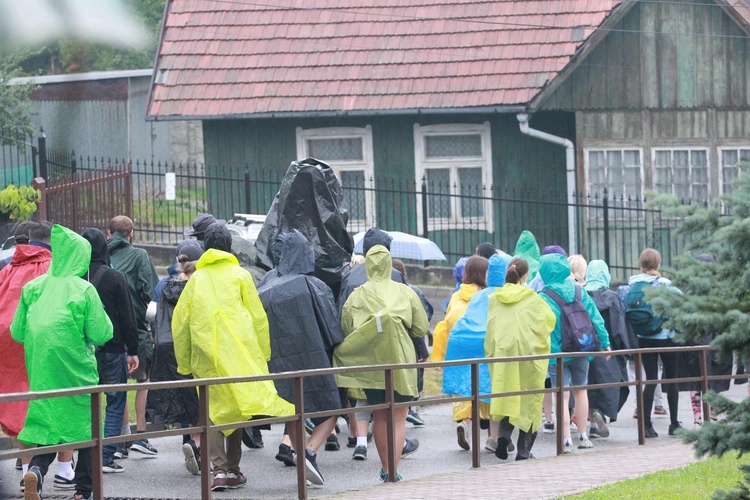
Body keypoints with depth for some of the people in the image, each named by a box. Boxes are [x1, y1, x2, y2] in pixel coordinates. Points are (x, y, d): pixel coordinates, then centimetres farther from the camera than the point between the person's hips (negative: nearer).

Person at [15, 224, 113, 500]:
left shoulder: (33, 288, 2)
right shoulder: (84, 290, -9)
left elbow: (17, 332, 7)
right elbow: (101, 334, -9)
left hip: (40, 369, 3)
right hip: (75, 371, -3)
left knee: (48, 424, 8)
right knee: (86, 426, 10)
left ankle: (36, 469, -20)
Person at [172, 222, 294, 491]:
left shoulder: (196, 279, 9)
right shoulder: (239, 275, 5)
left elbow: (180, 321, 9)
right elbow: (258, 317, 2)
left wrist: (183, 363, 16)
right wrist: (263, 355, 7)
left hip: (205, 354, 1)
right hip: (238, 351, -1)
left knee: (213, 410, 4)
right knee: (236, 406, 8)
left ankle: (220, 469, -8)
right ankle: (233, 469, 9)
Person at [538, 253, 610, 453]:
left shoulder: (543, 298, -12)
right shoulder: (579, 291, 2)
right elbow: (595, 317, 4)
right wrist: (604, 342, 11)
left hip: (557, 353, -4)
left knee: (563, 396, -3)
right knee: (581, 391, 18)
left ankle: (566, 440, -9)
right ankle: (583, 436, 23)